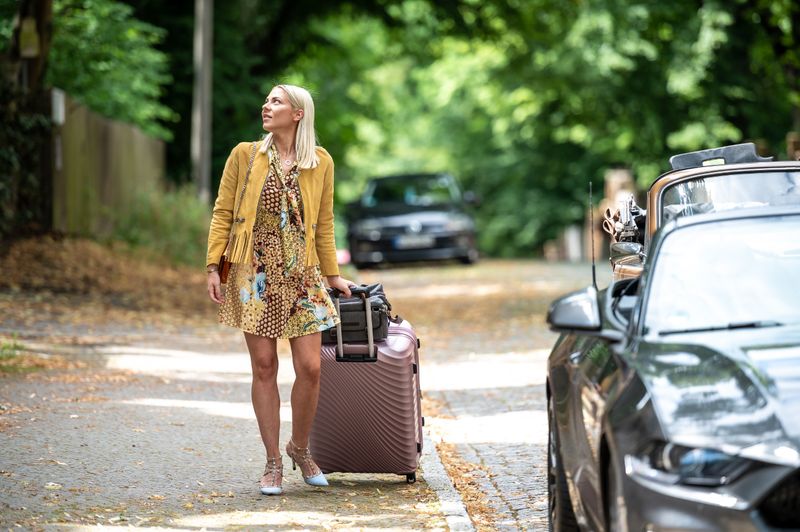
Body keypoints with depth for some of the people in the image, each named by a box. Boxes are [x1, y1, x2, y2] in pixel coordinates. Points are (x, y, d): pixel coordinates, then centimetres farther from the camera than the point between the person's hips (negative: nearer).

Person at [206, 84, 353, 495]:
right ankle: (273, 462, 10)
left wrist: (333, 276, 12)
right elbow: (222, 214, 3)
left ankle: (300, 448, 20)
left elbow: (324, 225, 12)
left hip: (301, 275, 1)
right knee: (264, 367, 1)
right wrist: (214, 267, -4)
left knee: (310, 368, -4)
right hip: (255, 272, -1)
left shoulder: (320, 163, 6)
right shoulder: (245, 155, 3)